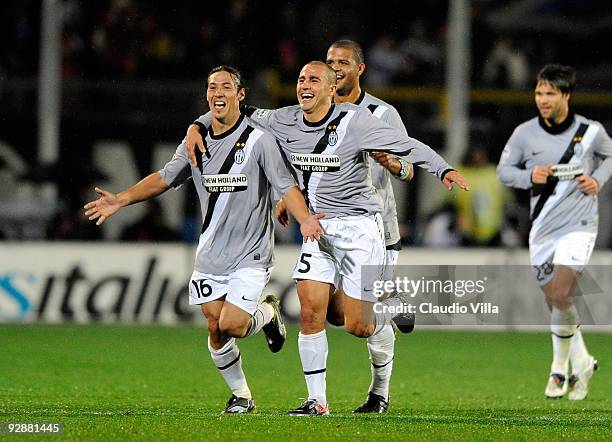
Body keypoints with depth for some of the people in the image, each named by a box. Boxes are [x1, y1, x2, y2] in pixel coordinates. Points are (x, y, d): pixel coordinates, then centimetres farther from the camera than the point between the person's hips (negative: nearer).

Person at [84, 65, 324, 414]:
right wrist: (122, 199, 0)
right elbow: (165, 178, 11)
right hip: (210, 254, 5)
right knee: (215, 329, 3)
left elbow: (287, 186, -13)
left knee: (231, 324, -16)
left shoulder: (259, 140, -10)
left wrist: (305, 218, -31)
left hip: (251, 254, -5)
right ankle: (241, 396, 23)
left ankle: (268, 313, 18)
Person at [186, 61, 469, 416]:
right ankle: (317, 401, -1)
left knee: (357, 326, -6)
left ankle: (391, 309, 31)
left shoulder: (355, 120, -13)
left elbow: (408, 146, -13)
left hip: (360, 226, -4)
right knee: (310, 313, -9)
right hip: (317, 228, 4)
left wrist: (444, 170, -25)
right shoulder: (285, 122, 1)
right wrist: (197, 126, 1)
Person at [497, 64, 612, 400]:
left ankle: (560, 369, 1)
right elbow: (503, 169, 7)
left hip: (578, 224, -3)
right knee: (554, 301, 8)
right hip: (542, 228, 3)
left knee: (561, 296, -17)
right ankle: (581, 362, 29)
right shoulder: (525, 133, -3)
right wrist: (529, 176, -12)